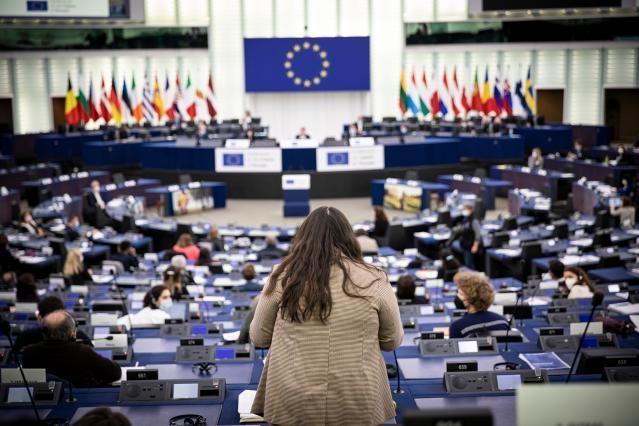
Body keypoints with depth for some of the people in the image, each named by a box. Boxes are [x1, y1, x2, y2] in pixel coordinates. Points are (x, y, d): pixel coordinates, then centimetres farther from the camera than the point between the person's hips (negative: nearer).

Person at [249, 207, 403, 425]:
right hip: (359, 407, 0)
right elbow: (392, 341, 8)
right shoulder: (374, 281, -4)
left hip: (290, 406, 0)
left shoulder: (283, 278, -3)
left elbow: (258, 338, 7)